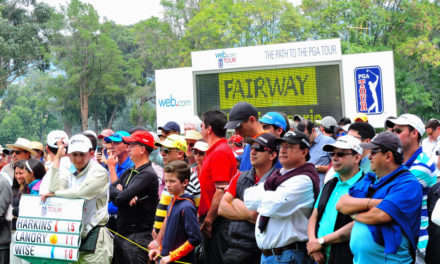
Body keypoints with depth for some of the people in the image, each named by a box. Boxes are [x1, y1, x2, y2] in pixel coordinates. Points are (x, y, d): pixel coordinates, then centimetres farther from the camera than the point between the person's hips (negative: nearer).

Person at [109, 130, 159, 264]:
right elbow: (110, 189, 4)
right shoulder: (129, 172, 15)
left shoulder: (148, 175, -15)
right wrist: (124, 195, -14)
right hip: (121, 234, 9)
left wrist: (119, 194, 1)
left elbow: (121, 198, -21)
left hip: (137, 237, -9)